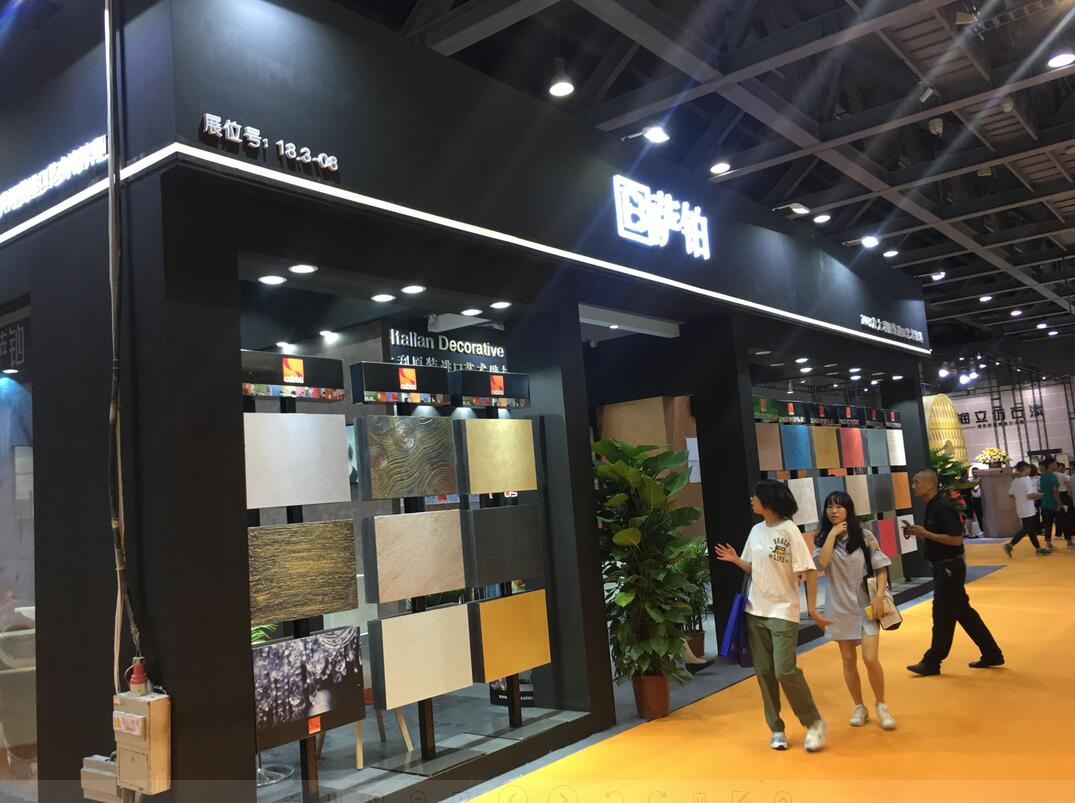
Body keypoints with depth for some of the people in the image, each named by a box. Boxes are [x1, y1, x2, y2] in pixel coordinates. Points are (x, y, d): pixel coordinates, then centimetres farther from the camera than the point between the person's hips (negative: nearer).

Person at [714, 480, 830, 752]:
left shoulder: (789, 531, -12)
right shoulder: (756, 531, 7)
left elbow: (809, 571, -13)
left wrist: (812, 608, -15)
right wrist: (735, 560, -4)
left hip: (783, 612, -6)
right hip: (755, 611, 6)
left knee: (785, 671, -12)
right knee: (764, 672, 8)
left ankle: (815, 724, 9)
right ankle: (776, 729, 21)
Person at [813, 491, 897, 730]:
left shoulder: (864, 537, -4)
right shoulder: (823, 539, -1)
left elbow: (881, 568, -1)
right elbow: (822, 564, -20)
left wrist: (879, 596, -13)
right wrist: (832, 534, -17)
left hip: (866, 605, -2)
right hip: (840, 608, 2)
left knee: (870, 659, -9)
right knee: (849, 660, 9)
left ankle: (881, 706, 13)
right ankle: (859, 708, 24)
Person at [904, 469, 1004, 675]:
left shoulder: (942, 508, -21)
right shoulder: (932, 507, 10)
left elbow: (956, 539, -25)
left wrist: (925, 533, -23)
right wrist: (918, 533, 4)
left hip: (950, 567, -10)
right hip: (944, 567, 10)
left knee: (943, 616, 0)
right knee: (964, 613, 16)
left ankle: (932, 663, 9)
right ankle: (992, 654, 26)